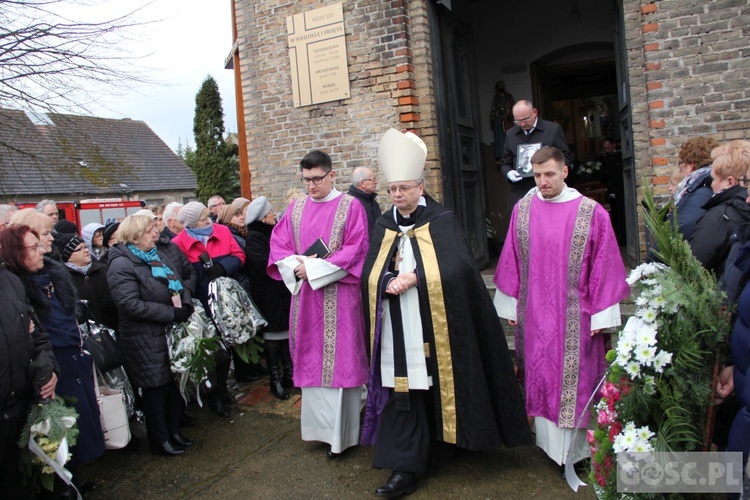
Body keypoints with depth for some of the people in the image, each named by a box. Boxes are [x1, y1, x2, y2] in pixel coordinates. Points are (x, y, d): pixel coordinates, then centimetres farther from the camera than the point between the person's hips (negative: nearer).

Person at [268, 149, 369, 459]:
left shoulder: (350, 207, -4)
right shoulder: (296, 208, 10)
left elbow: (356, 250, -12)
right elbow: (278, 244, 9)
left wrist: (314, 268, -15)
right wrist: (296, 265, -12)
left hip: (338, 296, -5)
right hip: (305, 296, 5)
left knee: (338, 359, 0)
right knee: (310, 358, 10)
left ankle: (341, 434, 12)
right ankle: (320, 426, 25)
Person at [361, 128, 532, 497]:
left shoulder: (441, 222, -1)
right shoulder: (383, 226, 10)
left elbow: (456, 269, -13)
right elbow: (369, 275, 4)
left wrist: (413, 278, -18)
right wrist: (390, 283, -16)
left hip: (435, 330, -2)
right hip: (397, 332, 3)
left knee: (439, 387, 8)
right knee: (402, 394, 1)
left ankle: (444, 442, 31)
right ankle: (405, 468, 7)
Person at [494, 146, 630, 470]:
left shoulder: (591, 212, -7)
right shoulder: (522, 210, 2)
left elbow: (604, 266, -5)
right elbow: (512, 262, 6)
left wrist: (601, 315, -6)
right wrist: (510, 305, 6)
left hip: (573, 315, -3)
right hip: (533, 314, 3)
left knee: (573, 381, 4)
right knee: (539, 375, 12)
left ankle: (575, 449, 18)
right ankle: (547, 441, 28)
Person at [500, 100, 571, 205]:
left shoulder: (554, 129, 3)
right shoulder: (510, 134, 11)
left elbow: (565, 158, 4)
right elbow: (505, 163, 17)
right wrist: (509, 173, -5)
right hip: (521, 193, 2)